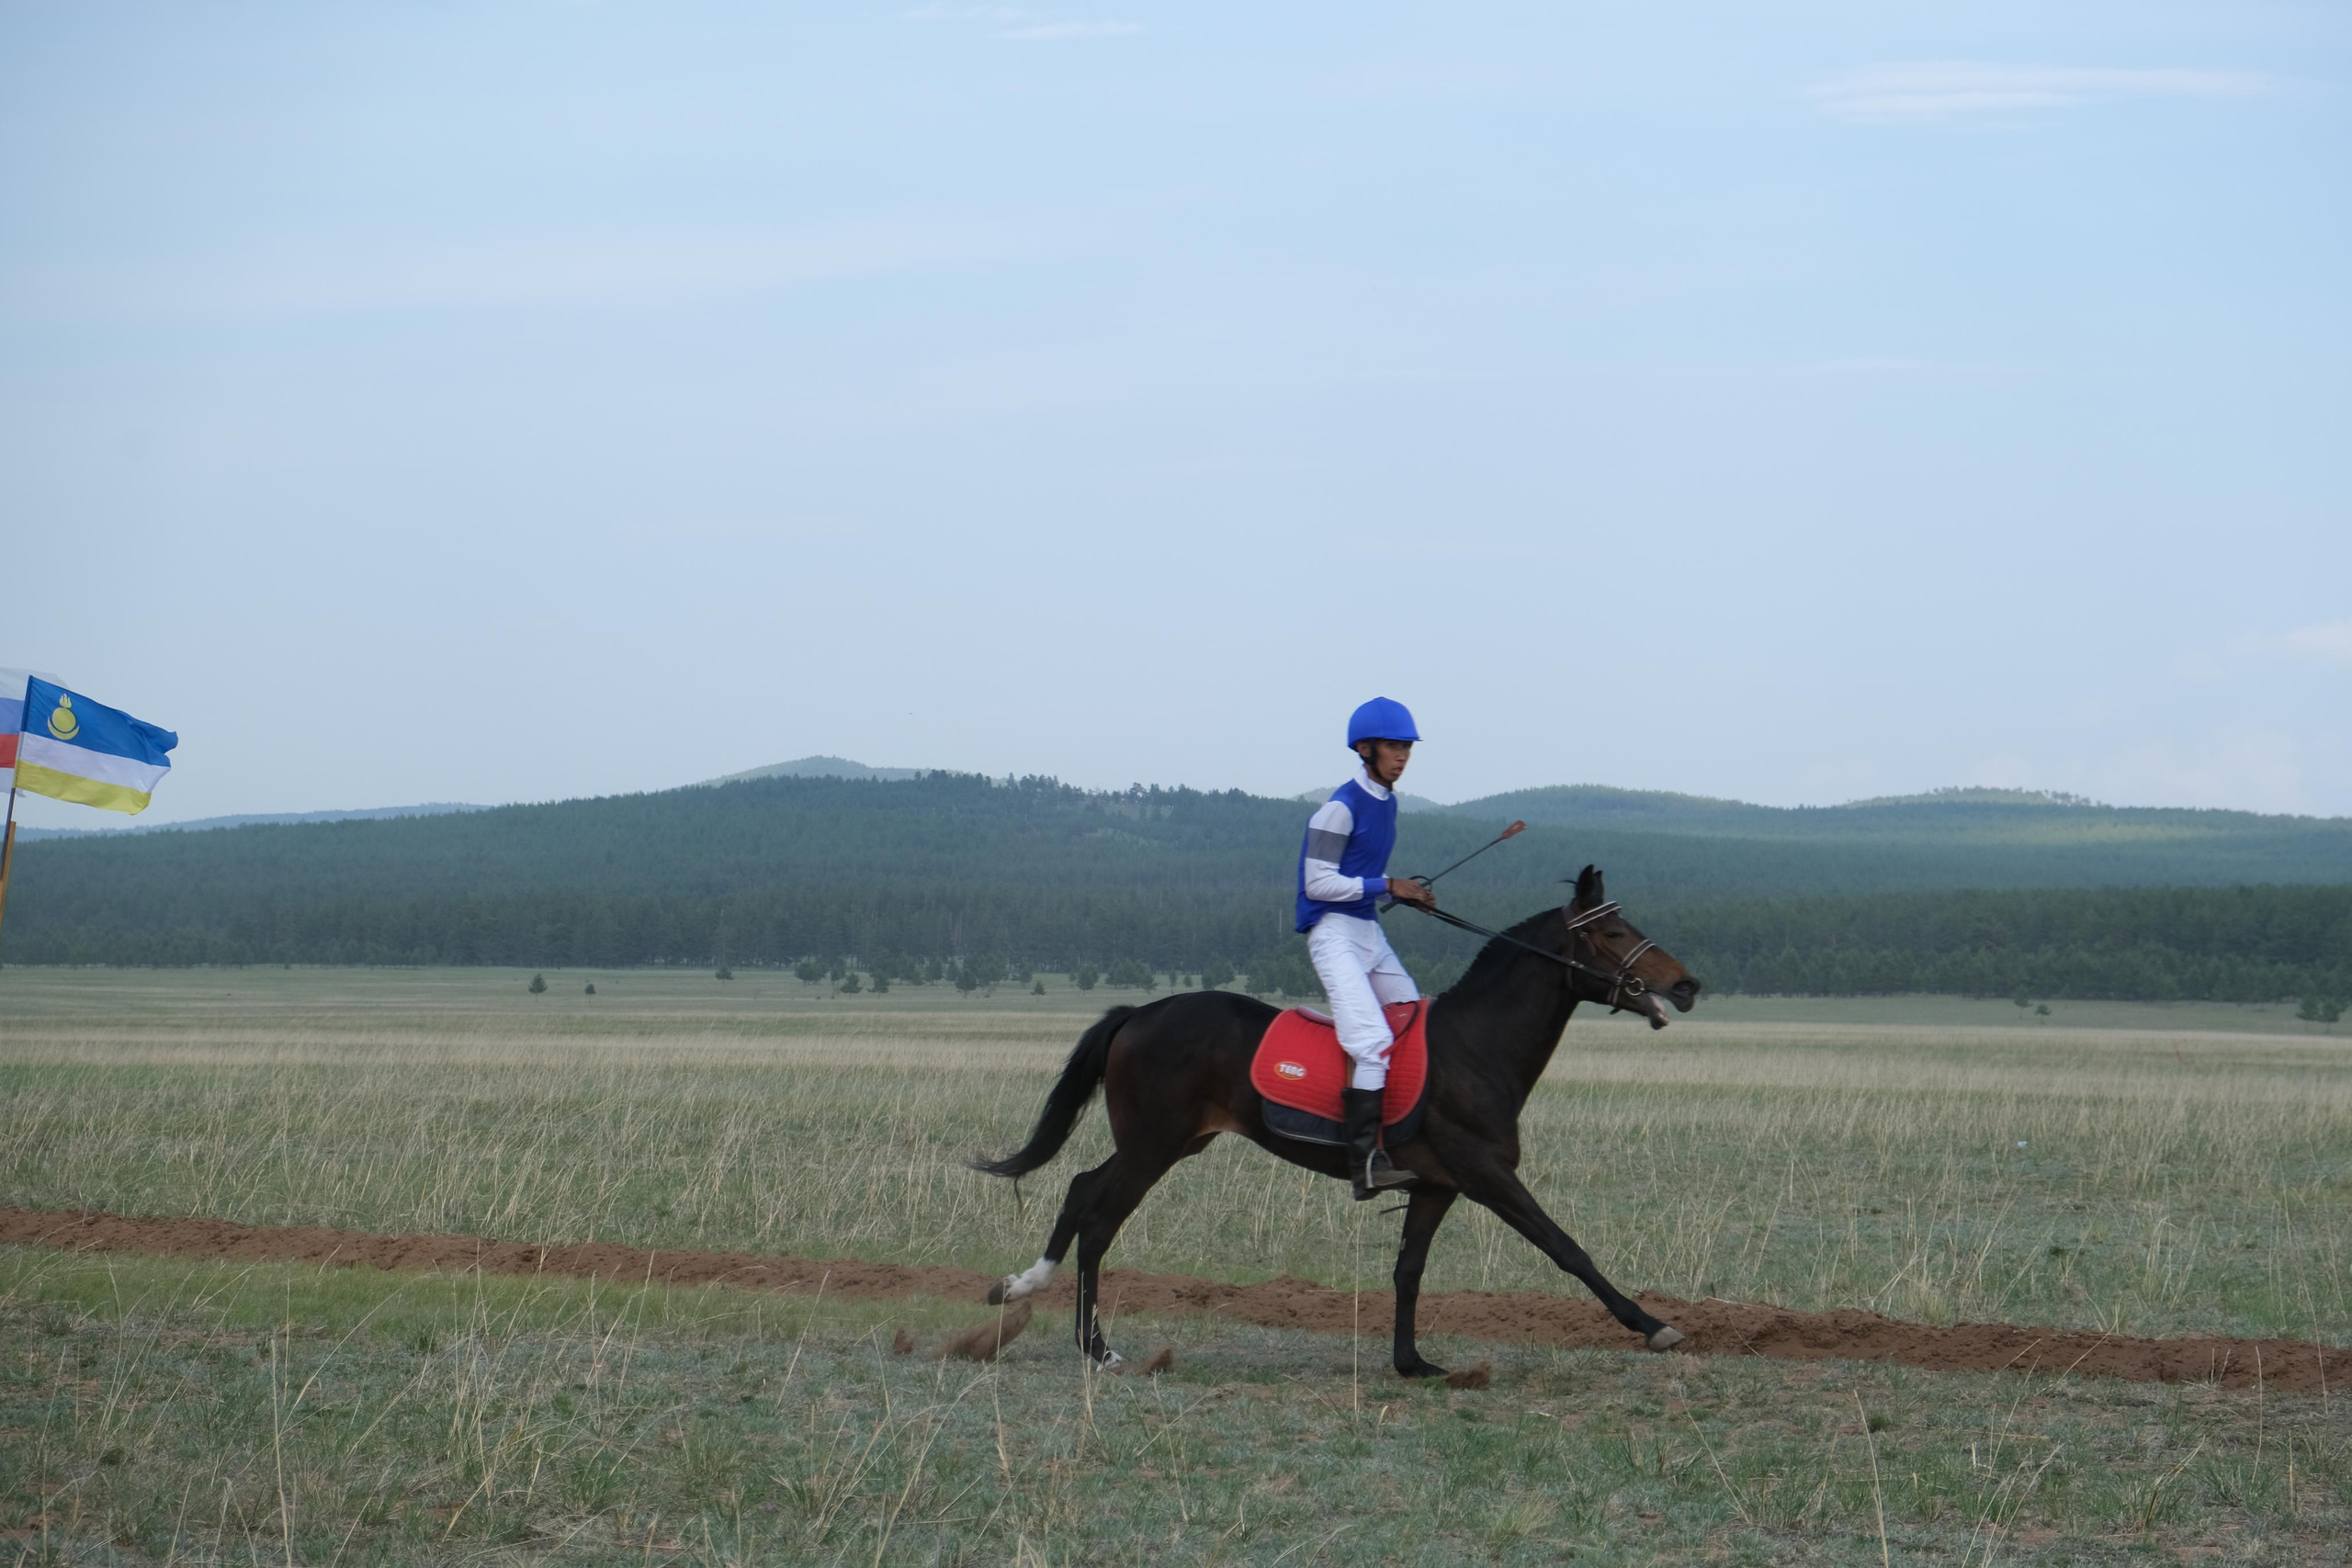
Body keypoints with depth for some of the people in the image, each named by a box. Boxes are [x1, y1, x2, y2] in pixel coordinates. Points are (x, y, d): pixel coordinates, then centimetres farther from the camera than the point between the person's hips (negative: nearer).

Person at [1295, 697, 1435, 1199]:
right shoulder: (1340, 808, -13)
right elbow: (1318, 883, -17)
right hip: (1334, 933, -10)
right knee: (1373, 1040, -23)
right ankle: (1365, 1164, -28)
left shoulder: (1387, 803, 13)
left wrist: (1407, 893, 8)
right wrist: (1387, 887, -19)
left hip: (1370, 931, 10)